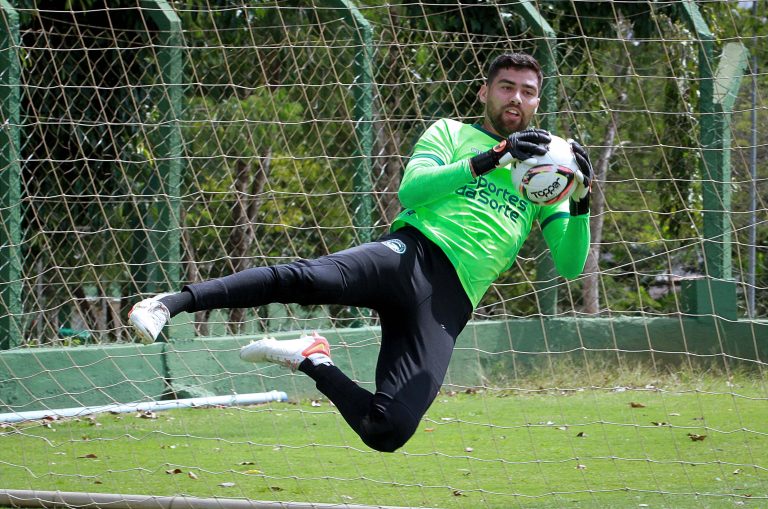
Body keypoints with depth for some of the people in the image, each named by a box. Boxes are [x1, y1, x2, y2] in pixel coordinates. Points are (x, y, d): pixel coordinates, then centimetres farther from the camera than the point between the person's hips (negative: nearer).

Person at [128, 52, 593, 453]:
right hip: (411, 254, -2)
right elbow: (410, 189, -3)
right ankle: (171, 304, -36)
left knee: (388, 432, -20)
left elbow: (569, 264, 17)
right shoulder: (451, 133, 18)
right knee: (305, 279, -36)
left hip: (449, 304, 2)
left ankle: (313, 363, 7)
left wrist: (581, 201, -2)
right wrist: (491, 158, -11)